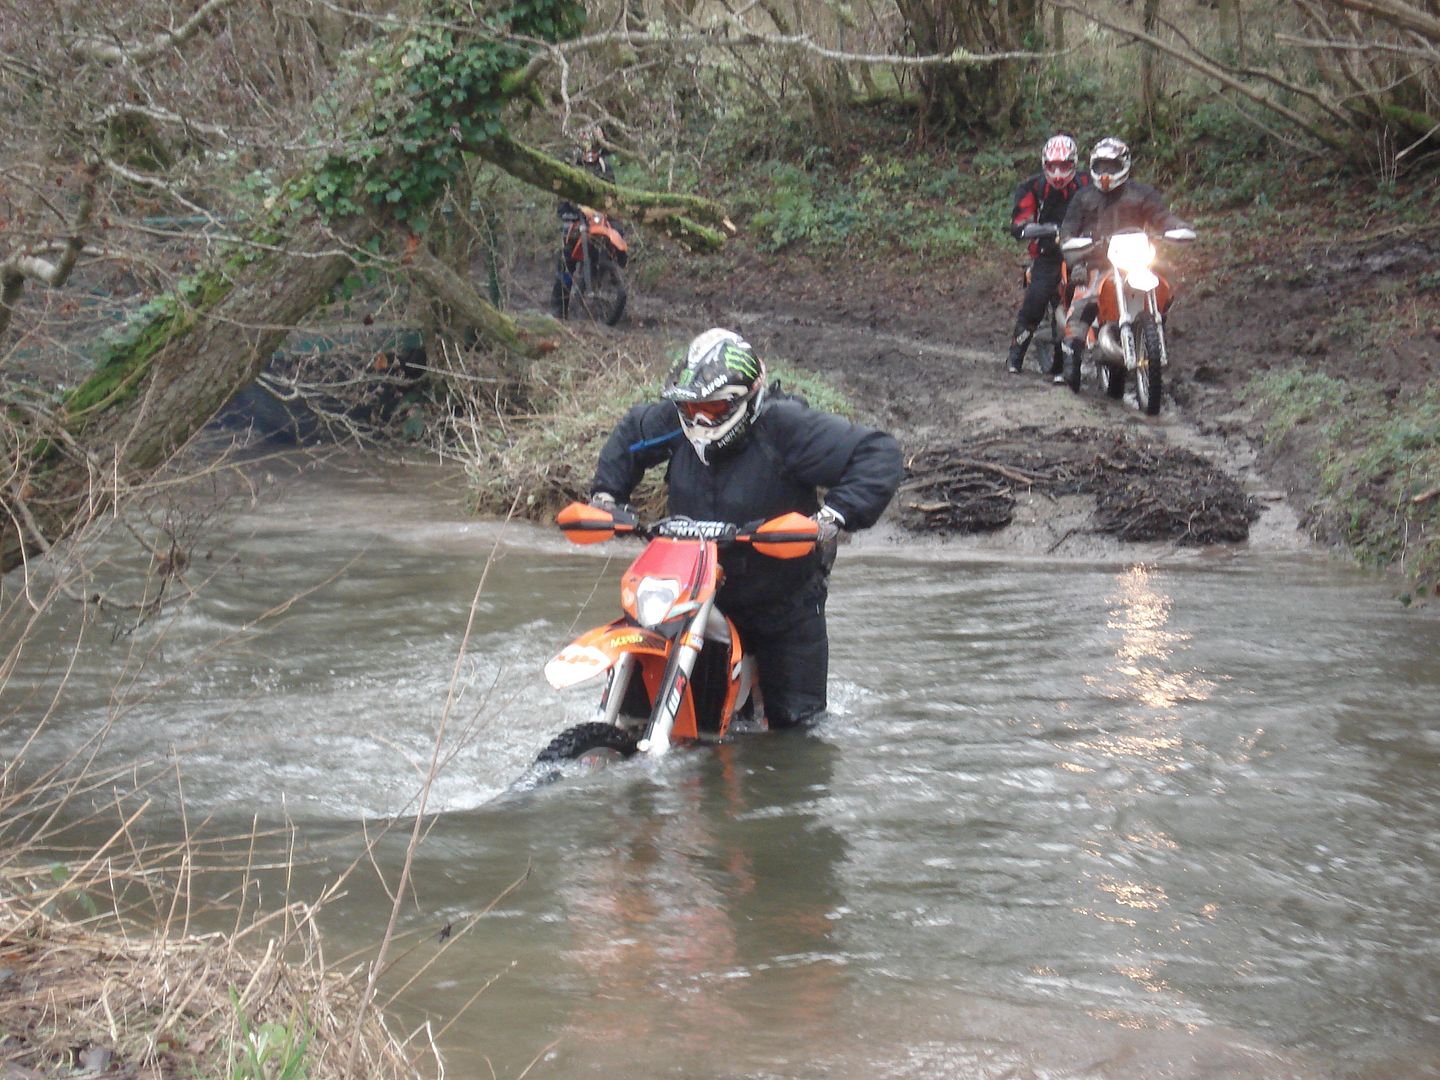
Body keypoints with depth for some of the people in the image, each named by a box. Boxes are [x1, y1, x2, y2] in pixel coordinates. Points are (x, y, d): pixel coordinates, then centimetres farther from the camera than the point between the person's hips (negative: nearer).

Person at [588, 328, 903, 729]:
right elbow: (628, 434, 19)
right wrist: (605, 492, 6)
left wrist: (837, 513, -41)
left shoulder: (784, 425, -23)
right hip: (701, 598, 4)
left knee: (795, 719, 2)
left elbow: (879, 454, -28)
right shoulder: (670, 420, -6)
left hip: (785, 605, -4)